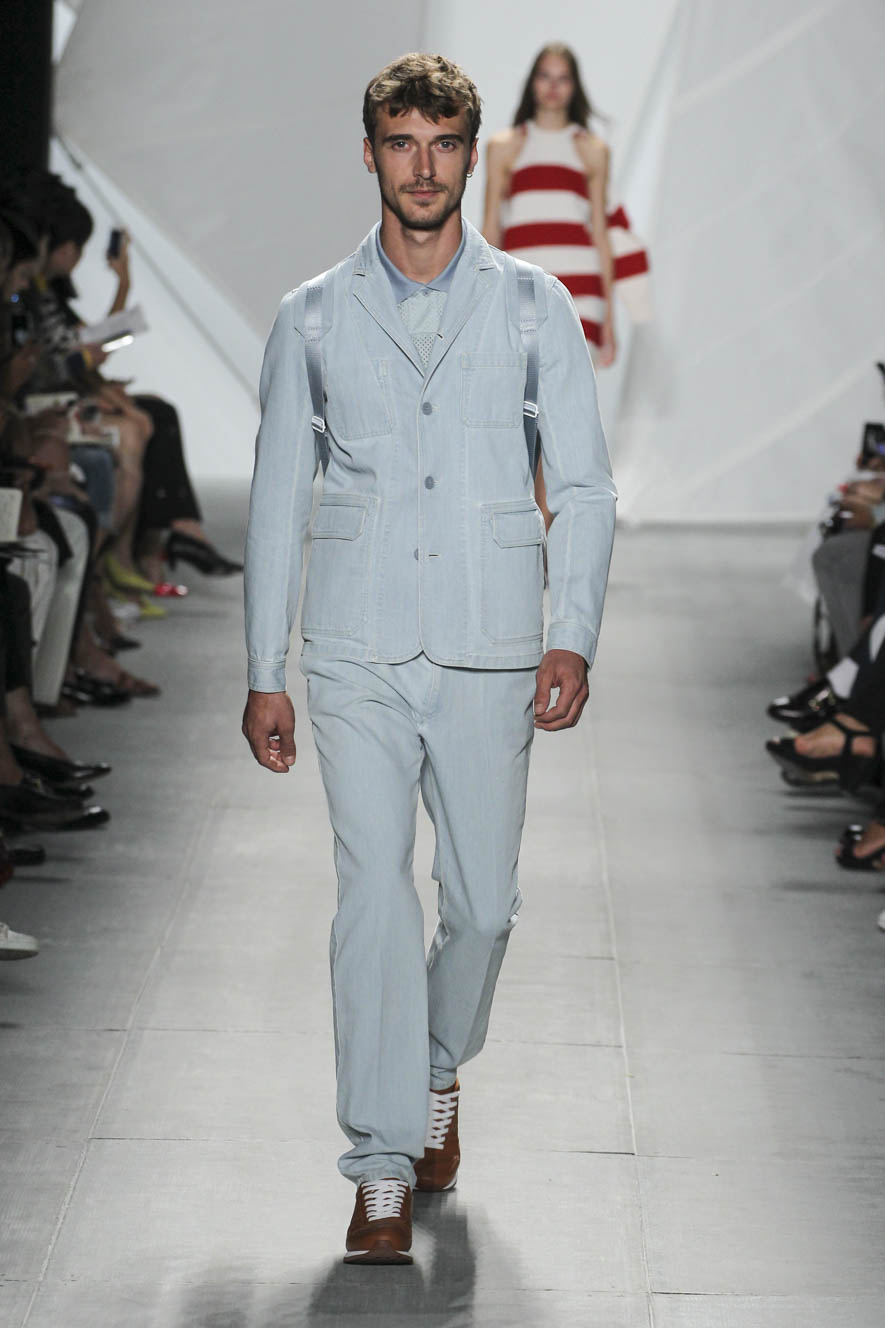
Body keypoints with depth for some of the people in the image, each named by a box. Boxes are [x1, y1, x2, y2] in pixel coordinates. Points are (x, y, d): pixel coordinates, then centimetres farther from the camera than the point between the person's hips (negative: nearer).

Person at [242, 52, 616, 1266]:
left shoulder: (534, 306, 5)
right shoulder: (313, 319, 7)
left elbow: (585, 485, 4)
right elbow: (277, 499, 10)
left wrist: (573, 637, -9)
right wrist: (263, 674, 5)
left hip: (490, 656, 1)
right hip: (358, 657, -1)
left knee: (482, 900, 6)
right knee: (375, 895, -9)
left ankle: (439, 1072, 36)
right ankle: (383, 1172, -6)